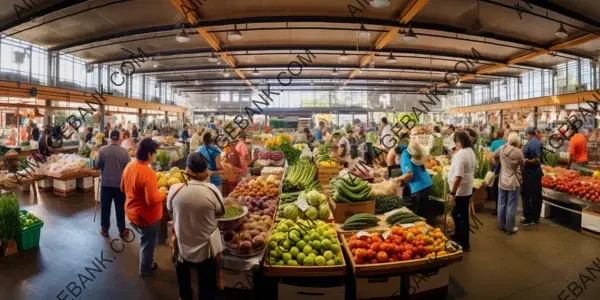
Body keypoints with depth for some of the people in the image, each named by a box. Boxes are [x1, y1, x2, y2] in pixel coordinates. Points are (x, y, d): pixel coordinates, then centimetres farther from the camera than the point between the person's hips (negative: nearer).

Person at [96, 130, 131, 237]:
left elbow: (97, 166, -1)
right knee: (120, 208, 10)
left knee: (105, 207, 13)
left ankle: (104, 229, 23)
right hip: (120, 184, -1)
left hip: (106, 183, 1)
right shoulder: (124, 151, -12)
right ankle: (122, 230, 19)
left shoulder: (102, 150, -8)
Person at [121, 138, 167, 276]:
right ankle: (145, 269, 36)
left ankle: (147, 263, 45)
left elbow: (123, 188, 10)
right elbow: (152, 200, -33)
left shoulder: (129, 166, -5)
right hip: (146, 216, -8)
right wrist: (163, 194, -15)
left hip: (132, 211, 8)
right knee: (148, 243, 16)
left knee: (144, 240, 28)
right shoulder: (148, 173, -31)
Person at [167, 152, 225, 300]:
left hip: (182, 247, 2)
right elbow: (221, 212, -7)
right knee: (206, 285, 20)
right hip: (205, 248, -2)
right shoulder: (212, 191, -25)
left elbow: (170, 212, -1)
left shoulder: (174, 189, -19)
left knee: (184, 281, 30)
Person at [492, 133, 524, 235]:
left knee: (501, 204, 15)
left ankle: (501, 225, 26)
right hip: (513, 182, -4)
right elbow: (523, 164, -3)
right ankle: (510, 228, 13)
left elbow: (493, 156, 11)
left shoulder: (502, 148, -5)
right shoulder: (518, 152, -17)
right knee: (511, 206, 5)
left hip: (502, 181, 4)